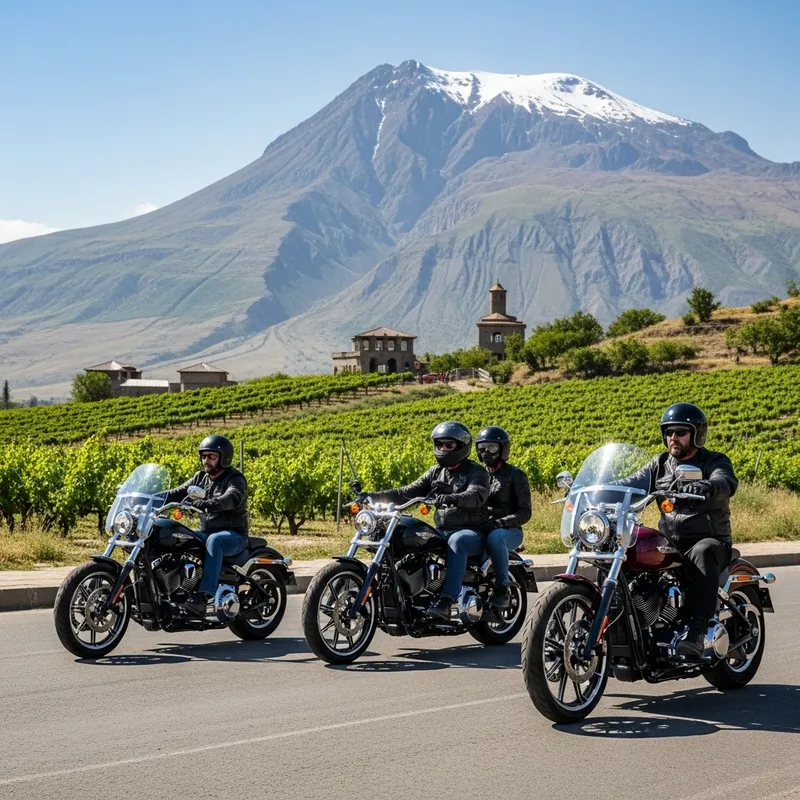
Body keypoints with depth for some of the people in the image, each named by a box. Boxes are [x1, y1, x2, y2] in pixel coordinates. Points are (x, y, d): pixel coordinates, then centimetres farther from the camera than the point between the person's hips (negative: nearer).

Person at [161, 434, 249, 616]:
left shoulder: (235, 479, -9)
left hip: (233, 535, -7)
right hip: (206, 532, 7)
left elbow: (231, 498, -31)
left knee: (214, 541, -39)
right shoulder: (201, 478, 13)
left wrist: (203, 504, -48)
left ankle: (204, 596, -48)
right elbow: (178, 493, 4)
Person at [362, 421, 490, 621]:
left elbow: (477, 495, -25)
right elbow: (408, 492, 8)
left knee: (457, 541, -40)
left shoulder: (476, 472, -3)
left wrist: (450, 499, -45)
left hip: (473, 533, -6)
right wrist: (376, 496, -6)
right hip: (443, 532, 6)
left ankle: (446, 601, -49)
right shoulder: (436, 472, 16)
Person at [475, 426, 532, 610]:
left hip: (509, 531, -5)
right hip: (480, 529, 5)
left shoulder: (515, 475, 4)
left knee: (494, 537, -40)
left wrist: (501, 522, -19)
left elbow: (524, 512, -3)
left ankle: (502, 589, -37)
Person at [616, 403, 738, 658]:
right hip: (668, 543, 5)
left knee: (702, 554, -39)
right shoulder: (661, 464, 17)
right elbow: (633, 483, 4)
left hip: (709, 540, -5)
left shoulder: (715, 462, 2)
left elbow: (725, 483, -22)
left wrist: (703, 488, -45)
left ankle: (696, 632, -47)